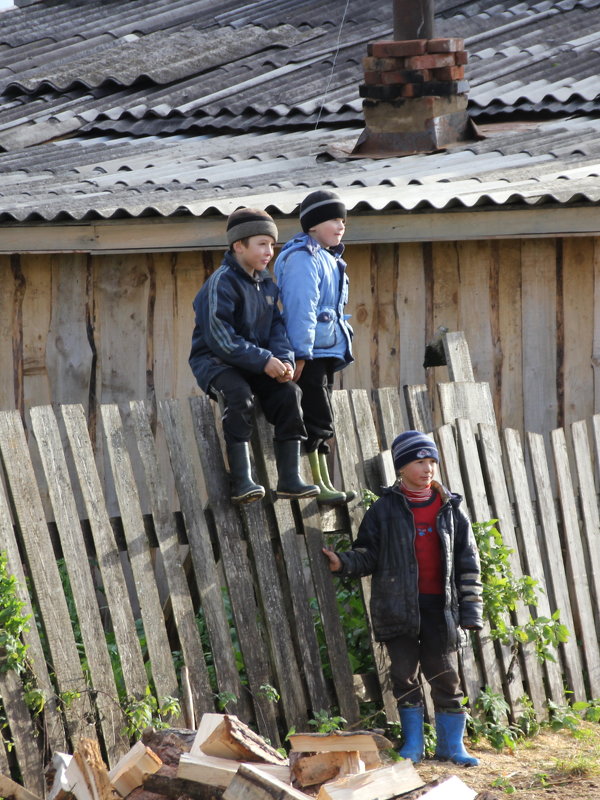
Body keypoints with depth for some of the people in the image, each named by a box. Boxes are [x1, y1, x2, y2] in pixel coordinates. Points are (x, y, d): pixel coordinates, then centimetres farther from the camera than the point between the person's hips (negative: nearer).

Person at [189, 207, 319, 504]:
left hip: (256, 364, 7)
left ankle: (289, 478, -14)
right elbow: (219, 338, -23)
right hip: (214, 360, -7)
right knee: (239, 394, -35)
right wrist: (263, 360, -27)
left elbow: (277, 326, 8)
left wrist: (284, 359, -14)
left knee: (288, 392, -18)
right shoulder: (221, 283, -16)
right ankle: (241, 481, -34)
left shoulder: (266, 283, 11)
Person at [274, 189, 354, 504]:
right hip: (310, 353, -10)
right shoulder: (303, 258, -13)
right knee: (317, 420, -10)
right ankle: (316, 485, -9)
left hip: (327, 352, 10)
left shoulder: (327, 259, 19)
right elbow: (300, 309, -19)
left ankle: (323, 485, 13)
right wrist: (300, 354, -23)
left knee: (320, 422, 11)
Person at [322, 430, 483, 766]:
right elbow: (368, 555, 6)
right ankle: (413, 743, 14)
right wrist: (343, 563, -15)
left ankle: (452, 743, 13)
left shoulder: (451, 509, 7)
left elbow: (468, 563, 7)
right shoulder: (385, 509, 4)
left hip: (440, 607, 0)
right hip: (399, 607, 0)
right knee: (404, 673, 3)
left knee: (446, 675, 2)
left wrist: (470, 611, 1)